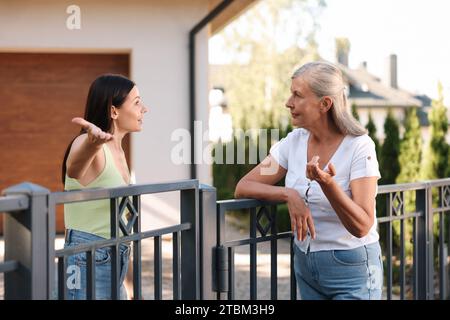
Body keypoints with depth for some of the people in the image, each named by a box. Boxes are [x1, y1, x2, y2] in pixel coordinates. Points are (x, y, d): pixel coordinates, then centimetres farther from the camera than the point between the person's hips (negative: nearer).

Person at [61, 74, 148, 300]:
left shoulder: (118, 151, 11)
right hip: (87, 265, -9)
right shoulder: (87, 145, -16)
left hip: (115, 262, 9)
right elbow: (74, 167, -42)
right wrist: (93, 141, -63)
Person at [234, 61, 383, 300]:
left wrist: (328, 184, -37)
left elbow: (362, 227, -22)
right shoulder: (294, 141, -1)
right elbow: (242, 188, -3)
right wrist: (289, 194, -19)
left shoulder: (359, 147, -16)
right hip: (305, 263, 5)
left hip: (351, 270, -5)